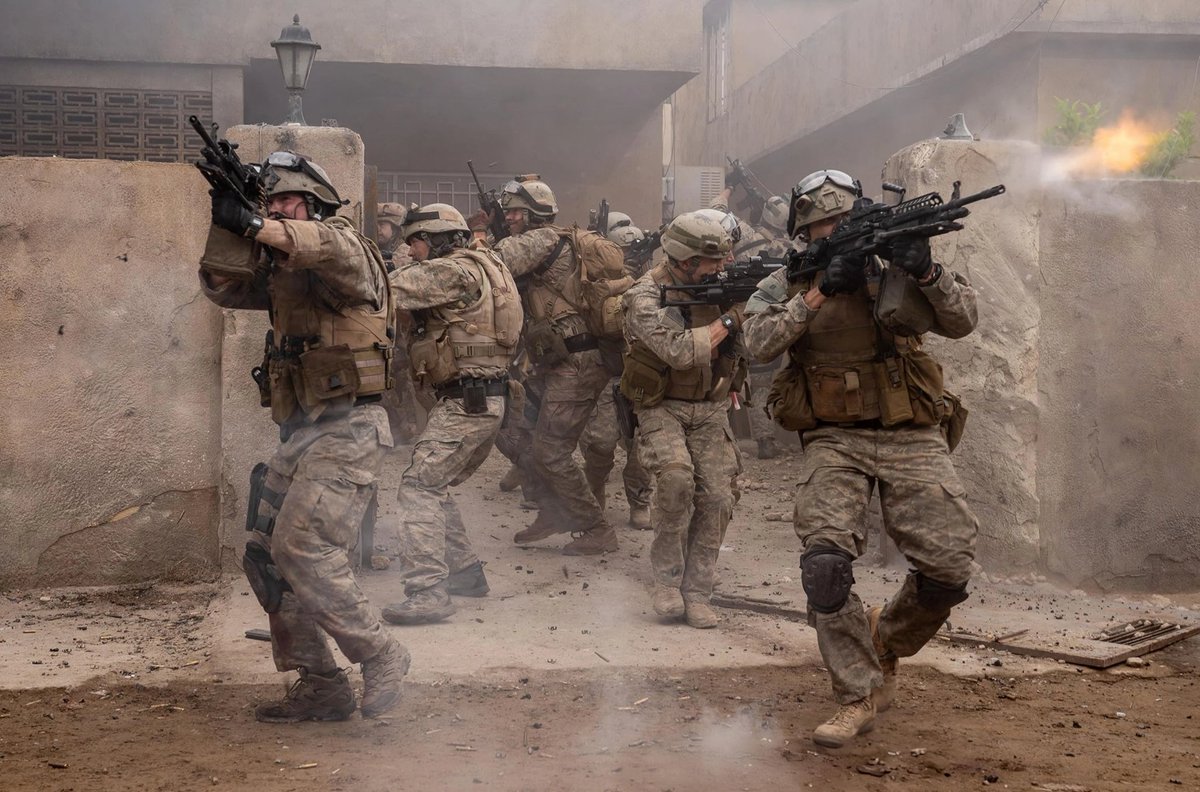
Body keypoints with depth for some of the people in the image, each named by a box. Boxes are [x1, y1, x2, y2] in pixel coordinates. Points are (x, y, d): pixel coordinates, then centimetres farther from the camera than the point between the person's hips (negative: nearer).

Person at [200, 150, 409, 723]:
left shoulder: (343, 245, -6)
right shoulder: (280, 268, 18)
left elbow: (333, 248, -30)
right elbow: (225, 289, 7)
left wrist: (253, 225, -34)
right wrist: (227, 230, -9)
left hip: (347, 428, -9)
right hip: (299, 433, 9)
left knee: (303, 546, -20)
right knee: (266, 556, 6)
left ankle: (380, 657, -6)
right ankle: (320, 687, 12)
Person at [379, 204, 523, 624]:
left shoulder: (454, 270, -13)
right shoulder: (480, 265, 17)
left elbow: (388, 289, -18)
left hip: (464, 402, -10)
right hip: (487, 401, 10)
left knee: (419, 486, -13)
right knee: (434, 486, 20)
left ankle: (427, 592, -19)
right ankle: (466, 572, 25)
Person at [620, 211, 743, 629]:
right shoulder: (647, 295, -14)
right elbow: (680, 351, -26)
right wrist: (728, 321, -18)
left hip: (711, 410, 5)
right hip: (663, 408, -5)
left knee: (717, 497, -7)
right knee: (676, 476, -28)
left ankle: (696, 593, 5)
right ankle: (667, 579, -11)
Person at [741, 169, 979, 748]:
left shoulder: (892, 271, 9)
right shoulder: (786, 285, 6)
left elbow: (962, 321, 1)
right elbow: (759, 342, -12)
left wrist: (927, 273, -16)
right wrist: (819, 291, -16)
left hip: (912, 440, 1)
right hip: (835, 443, -1)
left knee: (948, 569, -8)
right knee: (826, 564, -19)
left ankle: (885, 640, 23)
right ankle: (860, 695, -2)